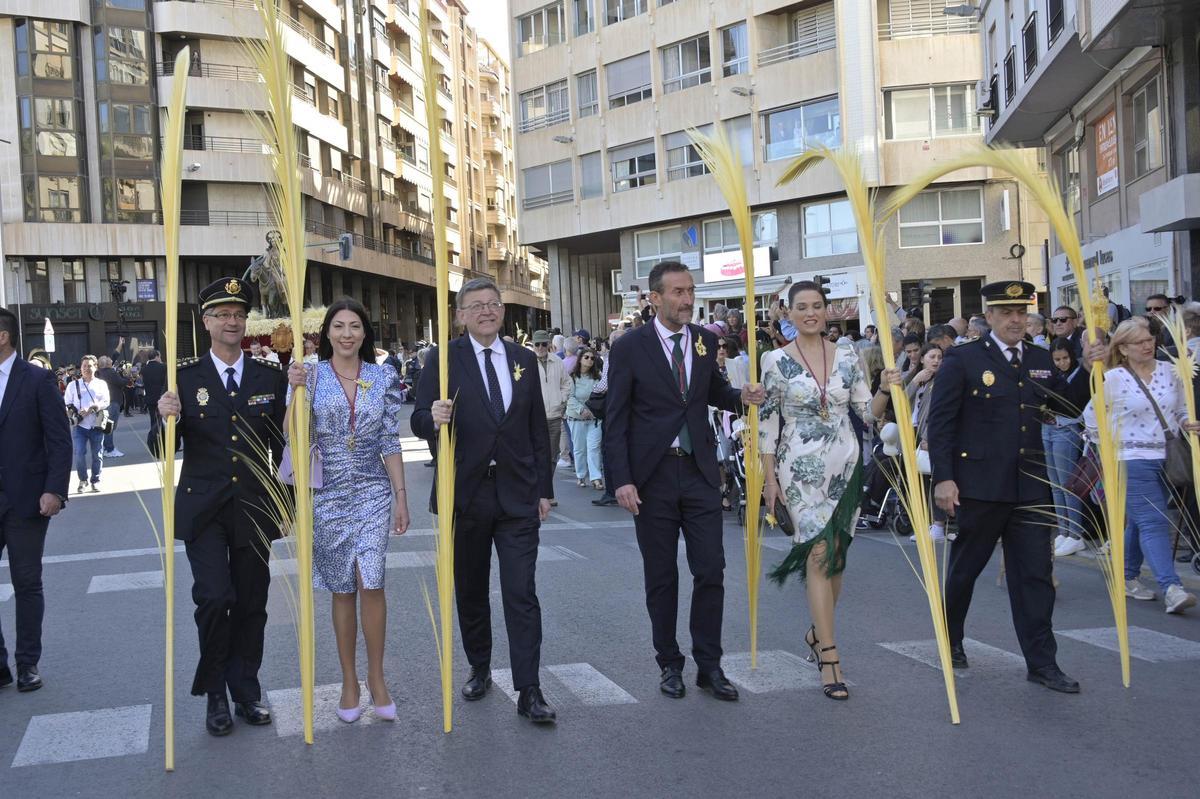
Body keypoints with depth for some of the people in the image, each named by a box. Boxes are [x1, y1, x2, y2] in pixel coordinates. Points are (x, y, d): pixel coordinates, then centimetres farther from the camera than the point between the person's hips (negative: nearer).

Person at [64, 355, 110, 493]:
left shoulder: (101, 384, 8)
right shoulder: (73, 385, 9)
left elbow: (106, 402, 0)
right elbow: (66, 404, 7)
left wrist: (94, 408, -17)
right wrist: (74, 412, -13)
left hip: (97, 425, 0)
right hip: (80, 425, 0)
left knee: (97, 454, 4)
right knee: (79, 453, -9)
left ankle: (95, 480, 17)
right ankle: (82, 480, 8)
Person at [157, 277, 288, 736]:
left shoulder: (270, 376, 4)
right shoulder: (185, 377, 0)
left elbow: (282, 442, 5)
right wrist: (166, 419, -21)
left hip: (254, 508, 2)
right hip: (203, 509, -2)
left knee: (251, 602, 9)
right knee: (214, 598, -11)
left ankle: (246, 690, 25)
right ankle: (215, 694, 9)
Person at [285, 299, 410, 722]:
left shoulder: (383, 377, 3)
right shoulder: (311, 375, -1)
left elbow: (391, 443, 5)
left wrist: (401, 495, 2)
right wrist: (295, 390, -18)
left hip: (373, 493, 0)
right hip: (327, 494, 0)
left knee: (370, 583, -9)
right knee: (342, 589, 7)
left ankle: (376, 678, 8)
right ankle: (349, 681, 20)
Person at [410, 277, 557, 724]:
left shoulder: (524, 360, 8)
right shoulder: (444, 359, -1)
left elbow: (538, 429, 10)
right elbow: (419, 422, -5)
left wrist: (544, 489, 8)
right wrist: (433, 418, -29)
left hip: (518, 495, 1)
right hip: (465, 495, -1)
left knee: (522, 594, -3)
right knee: (470, 591, 13)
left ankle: (529, 691, 0)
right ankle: (479, 669, 31)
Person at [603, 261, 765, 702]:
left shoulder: (705, 341, 6)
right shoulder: (630, 347, -6)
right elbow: (615, 419, -5)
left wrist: (741, 396, -1)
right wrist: (622, 479, -12)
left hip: (700, 471, 3)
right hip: (652, 474, -3)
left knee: (711, 571, 2)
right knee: (661, 577, 7)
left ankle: (709, 665, 15)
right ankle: (670, 663, 21)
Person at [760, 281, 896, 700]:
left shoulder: (847, 355, 5)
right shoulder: (776, 361, -2)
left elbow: (868, 411, 6)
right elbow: (768, 422, -1)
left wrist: (886, 389, -14)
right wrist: (769, 477, -4)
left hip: (844, 464, 3)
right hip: (800, 468, -3)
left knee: (836, 555, 10)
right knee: (819, 554, -10)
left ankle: (818, 632, 33)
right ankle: (830, 659, -6)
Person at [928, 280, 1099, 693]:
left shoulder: (1040, 360, 11)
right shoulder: (962, 359, -6)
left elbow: (1067, 405, 15)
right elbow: (940, 423, -9)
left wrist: (1088, 369, 0)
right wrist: (943, 478, -15)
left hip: (1030, 487, 4)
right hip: (978, 486, -4)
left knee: (1035, 574, 4)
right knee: (965, 568, 12)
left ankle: (1041, 662, 11)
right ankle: (950, 640, 33)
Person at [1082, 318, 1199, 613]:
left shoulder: (1169, 371, 7)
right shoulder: (1114, 378, -7)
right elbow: (1091, 414, 2)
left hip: (1166, 458, 5)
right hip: (1133, 459, -5)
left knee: (1139, 522, 14)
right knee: (1153, 522, -13)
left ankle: (1128, 578, 26)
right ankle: (1171, 588, -19)